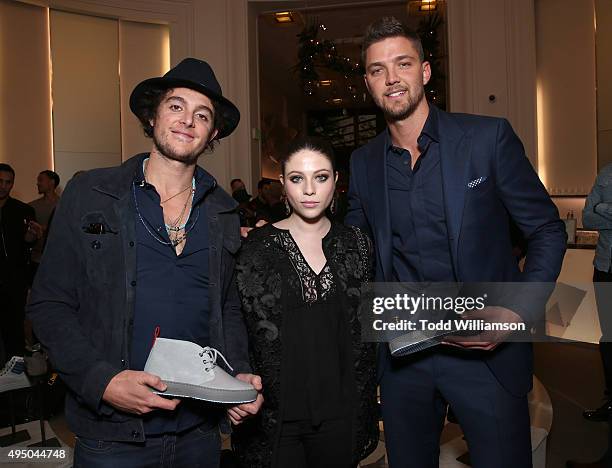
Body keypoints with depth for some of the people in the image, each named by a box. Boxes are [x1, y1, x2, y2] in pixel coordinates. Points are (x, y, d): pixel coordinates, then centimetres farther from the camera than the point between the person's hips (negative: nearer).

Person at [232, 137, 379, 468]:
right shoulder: (256, 248, -5)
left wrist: (364, 411, 4)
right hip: (274, 414, -2)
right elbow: (246, 335, -4)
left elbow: (363, 332, 6)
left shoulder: (355, 244, 3)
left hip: (340, 413, 3)